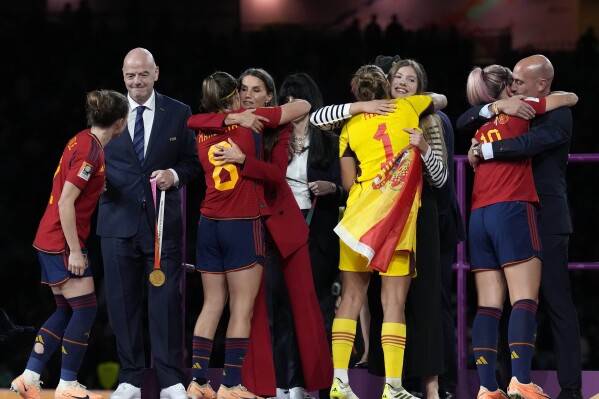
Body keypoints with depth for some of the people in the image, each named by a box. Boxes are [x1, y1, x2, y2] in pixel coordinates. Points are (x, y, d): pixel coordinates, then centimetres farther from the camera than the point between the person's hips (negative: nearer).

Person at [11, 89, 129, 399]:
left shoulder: (84, 142, 8)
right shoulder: (90, 151, -19)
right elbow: (66, 203, -22)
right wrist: (74, 251, -20)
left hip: (51, 241, 9)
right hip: (63, 243, -9)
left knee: (66, 311, 13)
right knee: (85, 310, -3)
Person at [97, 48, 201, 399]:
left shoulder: (179, 114, 5)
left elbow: (194, 161, 9)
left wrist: (175, 174, -10)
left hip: (164, 221, -1)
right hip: (119, 221, 1)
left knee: (167, 299, -4)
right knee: (123, 302, 4)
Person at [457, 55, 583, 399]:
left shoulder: (559, 116, -8)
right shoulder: (512, 109, 13)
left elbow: (528, 144, -25)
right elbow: (464, 123, 5)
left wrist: (483, 151, -15)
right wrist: (497, 106, -11)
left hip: (545, 220, -7)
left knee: (557, 303, -6)